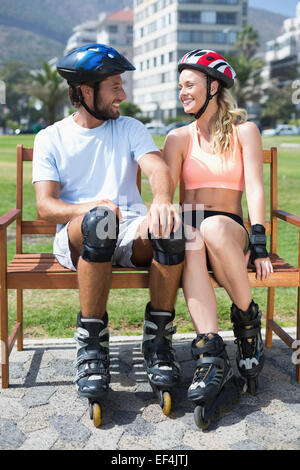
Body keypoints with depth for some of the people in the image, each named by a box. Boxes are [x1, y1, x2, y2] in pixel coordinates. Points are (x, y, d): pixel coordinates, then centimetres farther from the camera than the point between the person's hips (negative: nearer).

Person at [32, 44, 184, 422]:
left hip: (131, 235, 2)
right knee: (99, 220, -38)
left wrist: (161, 200, -31)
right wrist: (90, 209, -25)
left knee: (168, 227, -33)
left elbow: (158, 169, -6)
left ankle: (157, 340, -18)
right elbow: (45, 207, -3)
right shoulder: (51, 138, 8)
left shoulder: (130, 129, 14)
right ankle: (92, 344, -27)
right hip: (76, 239, -2)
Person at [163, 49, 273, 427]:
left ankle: (247, 319, -17)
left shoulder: (244, 131, 8)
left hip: (230, 228, -1)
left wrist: (258, 243, -17)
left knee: (213, 228, -39)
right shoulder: (180, 137, 13)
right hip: (189, 224, 2)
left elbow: (254, 187, -3)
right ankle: (212, 356, -43)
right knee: (189, 242, -37)